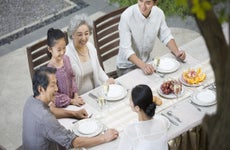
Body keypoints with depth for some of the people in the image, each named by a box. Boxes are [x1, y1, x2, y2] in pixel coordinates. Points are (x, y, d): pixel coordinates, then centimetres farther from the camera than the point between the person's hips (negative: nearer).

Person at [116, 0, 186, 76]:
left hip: (147, 62, 5)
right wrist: (143, 66, -42)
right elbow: (126, 49, -28)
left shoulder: (159, 13, -11)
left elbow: (166, 36, 3)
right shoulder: (127, 16, -25)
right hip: (127, 66, -4)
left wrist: (176, 52, -16)